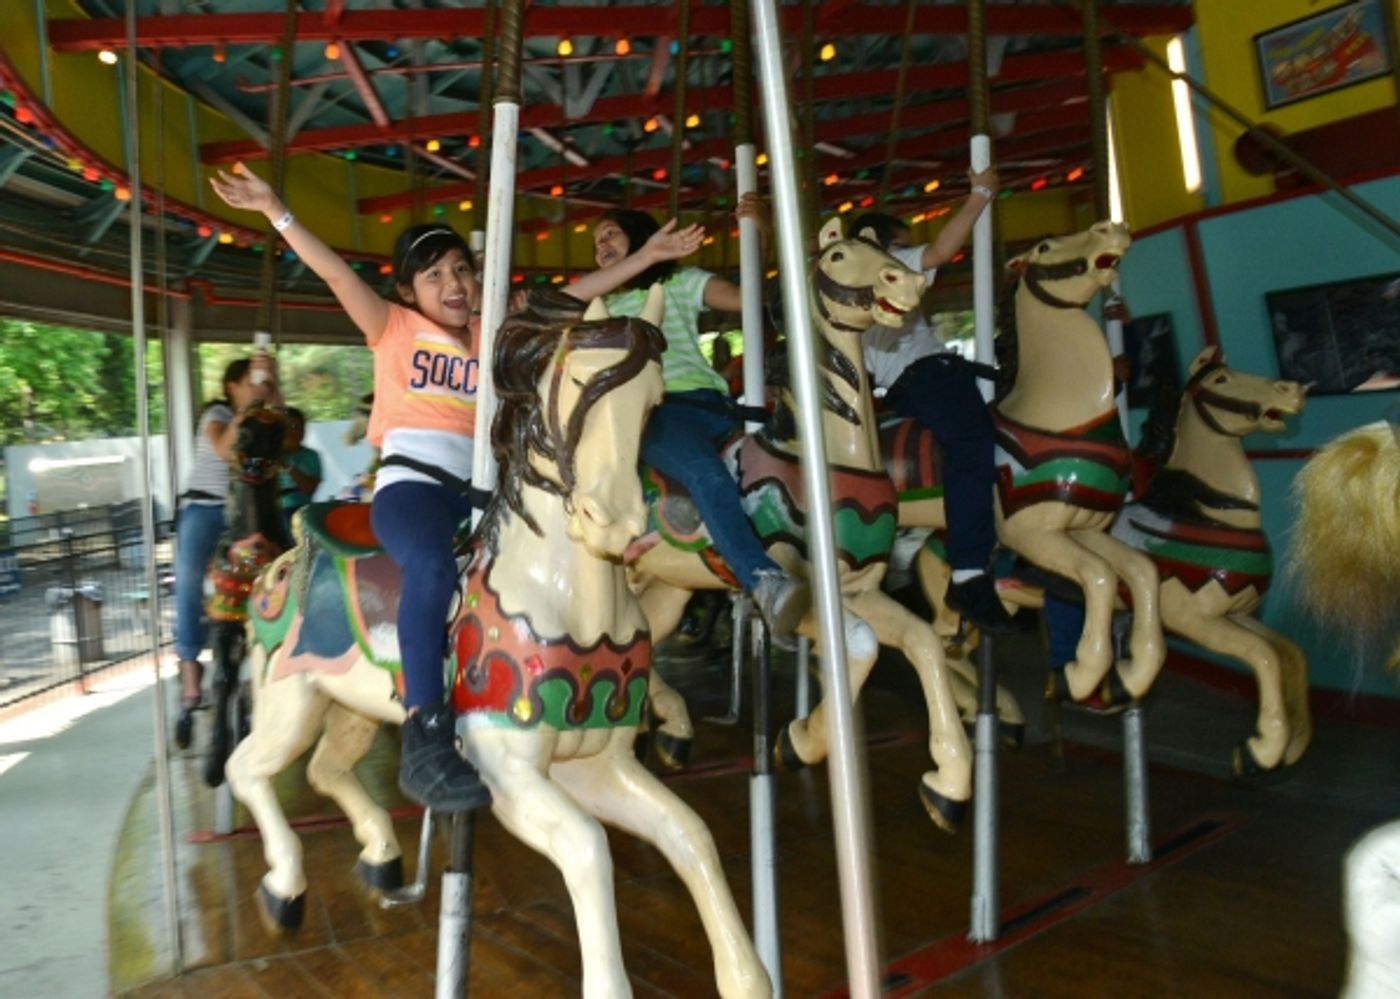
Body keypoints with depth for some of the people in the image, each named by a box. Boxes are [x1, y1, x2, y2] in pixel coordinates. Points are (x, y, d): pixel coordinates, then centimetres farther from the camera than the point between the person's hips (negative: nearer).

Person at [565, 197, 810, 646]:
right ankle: (765, 584, -50)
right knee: (706, 473, -36)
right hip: (648, 412, -1)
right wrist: (647, 255, -3)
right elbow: (565, 299, 2)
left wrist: (761, 234, 0)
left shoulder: (682, 283, 25)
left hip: (701, 400, 1)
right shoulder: (599, 302, 28)